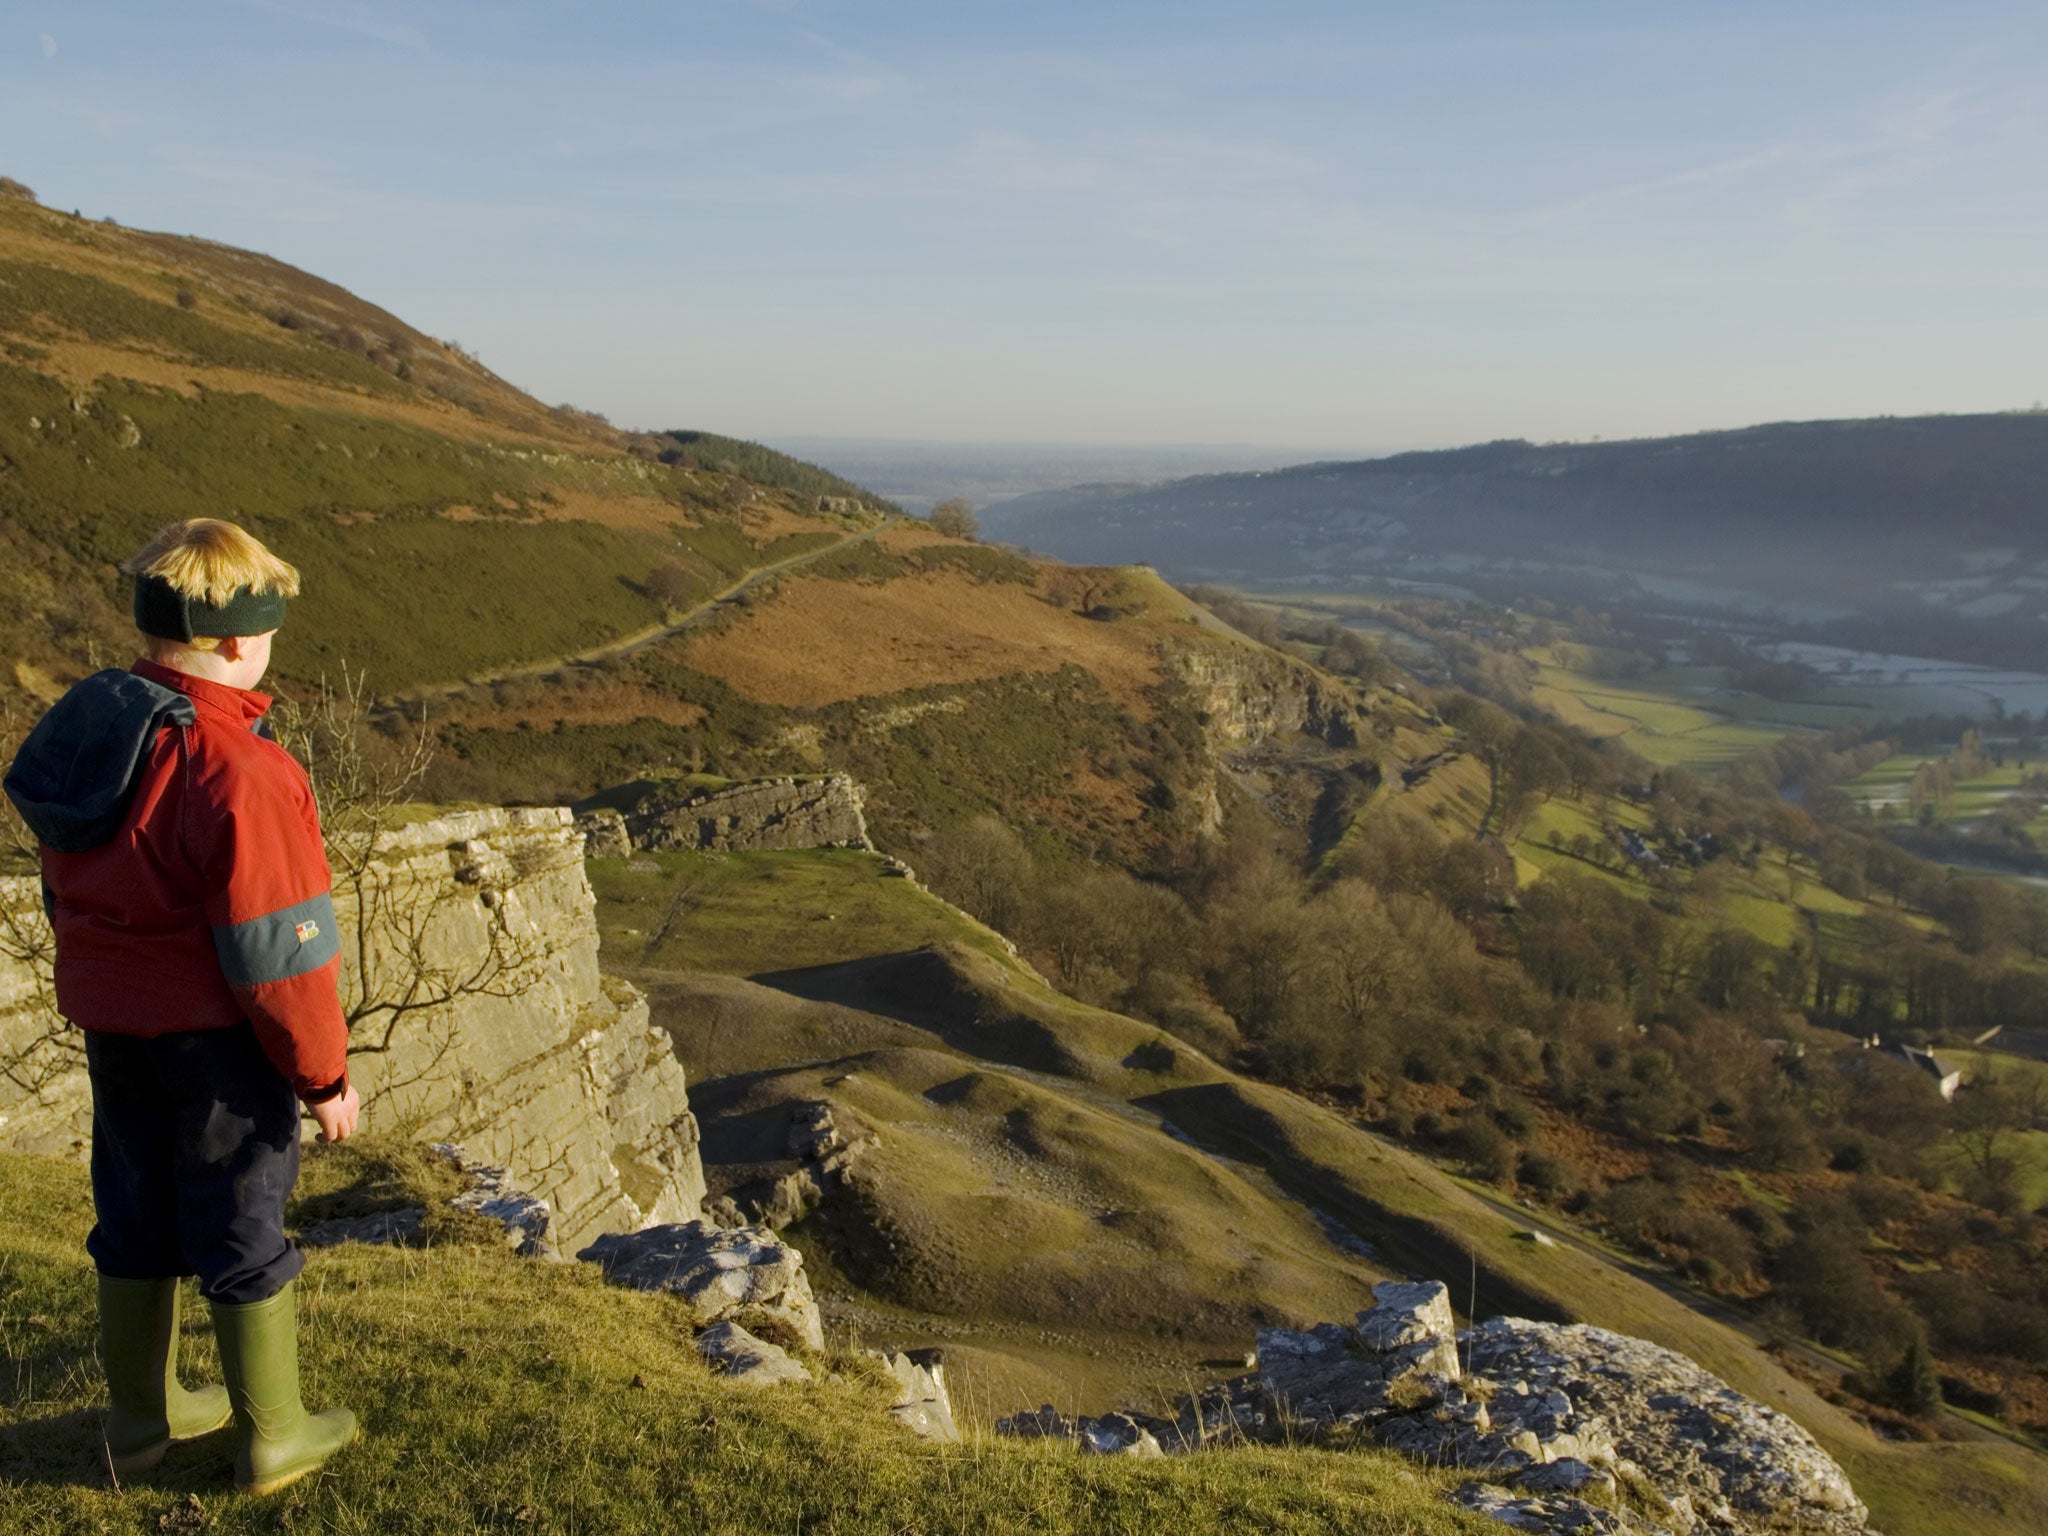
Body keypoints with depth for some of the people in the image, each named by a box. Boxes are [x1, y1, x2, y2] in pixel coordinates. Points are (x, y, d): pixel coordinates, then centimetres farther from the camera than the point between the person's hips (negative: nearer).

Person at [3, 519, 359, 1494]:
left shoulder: (89, 732, 0)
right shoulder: (236, 770, -26)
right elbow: (274, 951, -23)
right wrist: (323, 1074, -12)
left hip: (113, 1027, 8)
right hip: (216, 1037, -7)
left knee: (136, 1217, 20)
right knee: (241, 1231, 8)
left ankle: (140, 1416, 38)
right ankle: (270, 1438, 25)